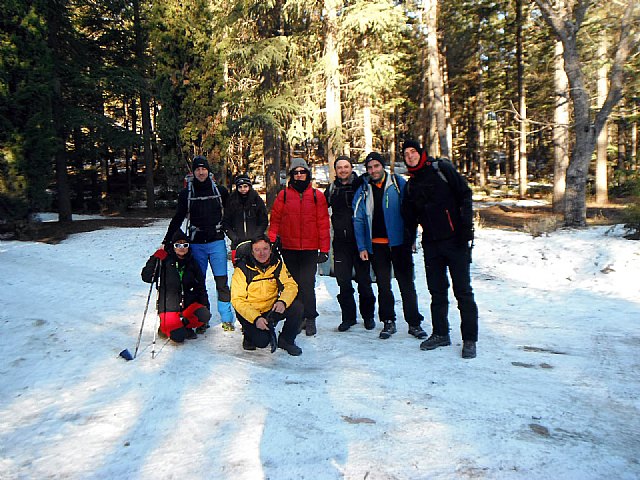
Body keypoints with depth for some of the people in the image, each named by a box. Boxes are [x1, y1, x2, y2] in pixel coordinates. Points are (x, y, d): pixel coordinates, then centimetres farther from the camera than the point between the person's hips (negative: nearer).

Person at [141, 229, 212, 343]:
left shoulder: (192, 263, 8)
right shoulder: (165, 262, -3)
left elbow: (201, 287, 14)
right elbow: (146, 277, -10)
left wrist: (205, 304, 2)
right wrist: (155, 259, -20)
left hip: (189, 304, 4)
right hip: (169, 307, -3)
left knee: (205, 316, -27)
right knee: (178, 337, -23)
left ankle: (183, 323, 1)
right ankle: (164, 328, 10)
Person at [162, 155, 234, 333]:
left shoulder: (220, 191, 4)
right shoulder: (186, 193, 4)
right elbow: (177, 219, 9)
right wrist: (166, 242, 5)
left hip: (217, 242, -1)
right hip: (196, 244, 1)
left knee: (222, 281, -2)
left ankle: (227, 318, 9)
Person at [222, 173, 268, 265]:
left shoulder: (257, 200, 5)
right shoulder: (231, 201, 8)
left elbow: (264, 221, 6)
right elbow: (226, 223, 9)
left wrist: (256, 236, -6)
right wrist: (233, 236, -5)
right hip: (237, 243, 1)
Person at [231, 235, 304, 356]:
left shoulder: (277, 263, -4)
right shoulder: (242, 268, -14)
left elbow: (290, 285, -7)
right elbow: (237, 300, -15)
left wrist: (283, 301, -29)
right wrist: (256, 318, -28)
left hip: (272, 309, 3)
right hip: (249, 313, -3)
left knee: (297, 307, -21)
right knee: (261, 341, -25)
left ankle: (286, 340, 3)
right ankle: (249, 332, 12)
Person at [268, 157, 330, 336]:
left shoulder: (317, 196, 5)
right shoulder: (283, 195, 6)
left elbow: (323, 224, 4)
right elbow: (275, 220, 7)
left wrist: (324, 249, 0)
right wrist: (271, 241, -4)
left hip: (310, 249, -1)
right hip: (288, 248, 2)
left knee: (307, 284, -6)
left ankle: (310, 319, 7)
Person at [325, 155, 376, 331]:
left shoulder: (361, 185, -2)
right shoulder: (332, 189, 9)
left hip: (359, 240, -3)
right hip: (341, 242, 3)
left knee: (364, 280, 6)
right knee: (343, 281, 5)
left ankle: (368, 315, 23)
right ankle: (348, 317, 19)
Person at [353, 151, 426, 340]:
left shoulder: (399, 184, 0)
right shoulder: (364, 190, 7)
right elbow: (358, 220, 7)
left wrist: (410, 237, -7)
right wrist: (362, 247, 0)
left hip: (399, 242, -2)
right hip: (376, 245, 3)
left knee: (406, 283, 2)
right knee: (383, 285, 10)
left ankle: (414, 322, 11)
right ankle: (388, 321, 21)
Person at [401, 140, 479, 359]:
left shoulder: (442, 169, -1)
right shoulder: (412, 185, 15)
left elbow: (465, 195, -6)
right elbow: (410, 217, 19)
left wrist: (466, 227, -13)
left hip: (455, 239, -5)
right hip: (431, 243, 5)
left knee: (463, 290, -2)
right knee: (437, 290, 11)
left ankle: (469, 339, 6)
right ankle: (440, 334, 23)